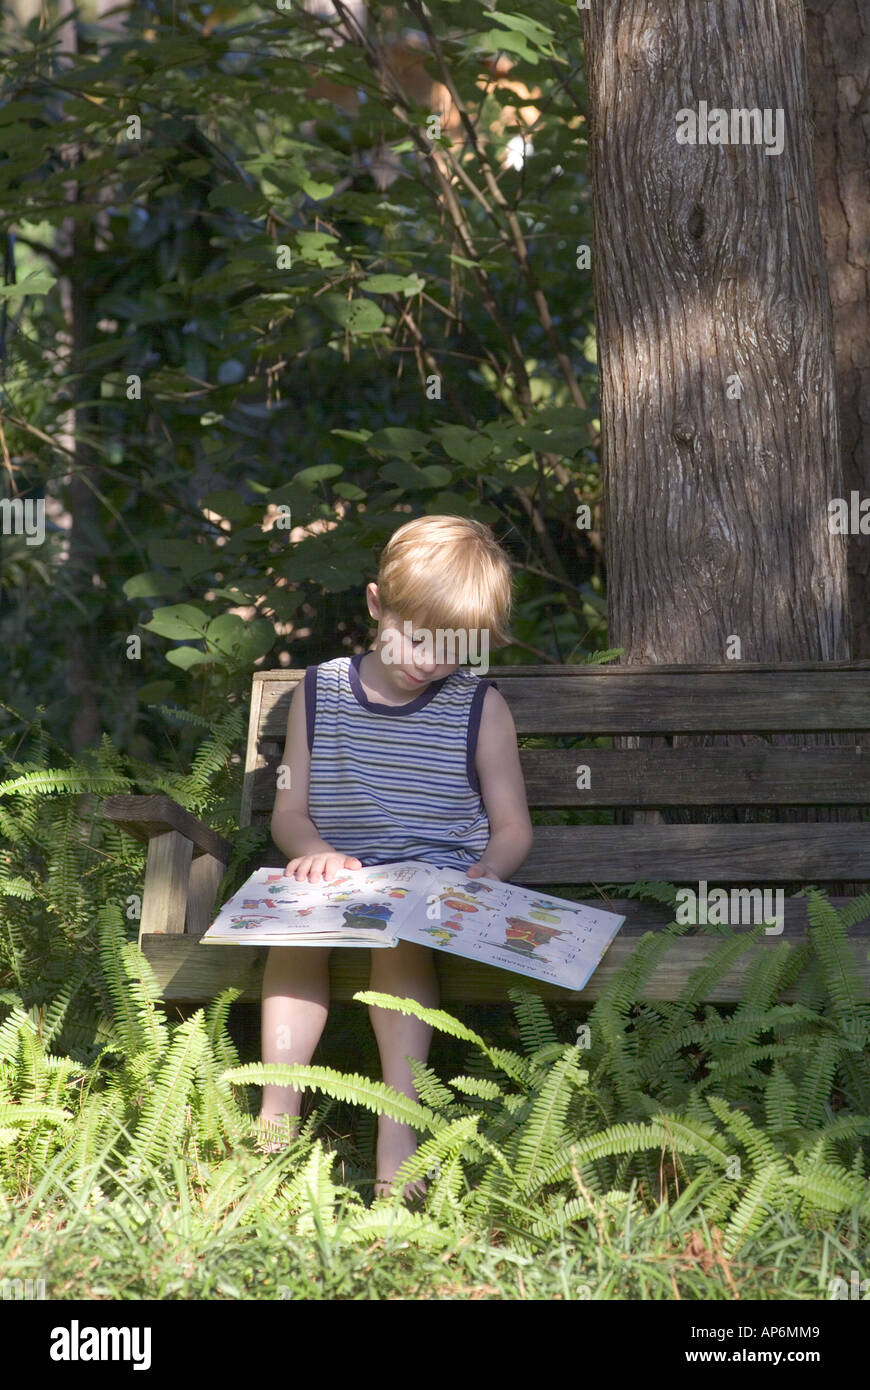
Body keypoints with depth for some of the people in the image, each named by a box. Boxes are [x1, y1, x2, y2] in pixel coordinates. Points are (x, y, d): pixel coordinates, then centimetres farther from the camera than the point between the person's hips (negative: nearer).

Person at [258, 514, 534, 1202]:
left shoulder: (478, 707, 7)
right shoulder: (319, 692, 11)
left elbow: (513, 827, 8)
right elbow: (289, 812, 13)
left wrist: (489, 870, -15)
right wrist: (317, 851, -11)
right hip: (338, 878, 2)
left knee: (402, 931, -35)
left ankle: (398, 1122, -39)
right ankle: (277, 1113, -33)